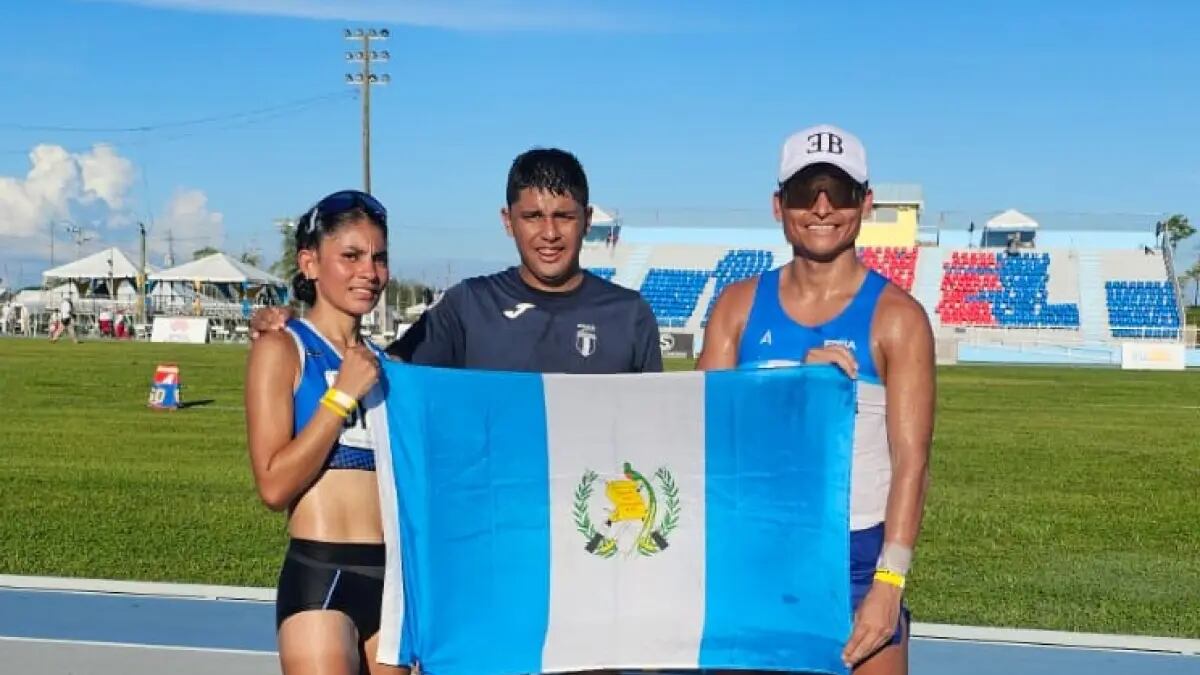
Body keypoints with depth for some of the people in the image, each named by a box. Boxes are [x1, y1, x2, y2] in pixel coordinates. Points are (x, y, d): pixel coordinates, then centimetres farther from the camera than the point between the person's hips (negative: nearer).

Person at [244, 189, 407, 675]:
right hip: (320, 576, -6)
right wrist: (343, 394, -11)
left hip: (393, 579, 6)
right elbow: (274, 485, -12)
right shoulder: (283, 349, -1)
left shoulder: (384, 363, 15)